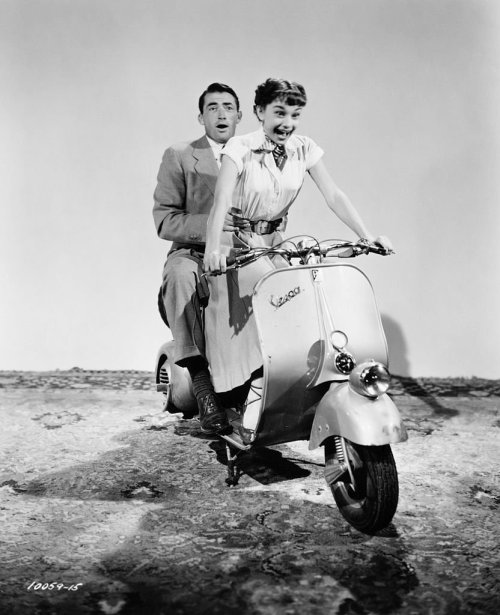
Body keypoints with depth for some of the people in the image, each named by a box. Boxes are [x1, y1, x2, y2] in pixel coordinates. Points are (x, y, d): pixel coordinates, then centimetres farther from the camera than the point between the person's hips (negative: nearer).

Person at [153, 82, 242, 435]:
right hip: (194, 254, -2)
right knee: (179, 274, -37)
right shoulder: (179, 157, 9)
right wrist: (211, 225, -19)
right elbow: (164, 220, -2)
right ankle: (202, 383, -39)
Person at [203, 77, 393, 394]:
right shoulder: (241, 148, -14)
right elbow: (221, 201, -27)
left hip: (275, 242, 5)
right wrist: (213, 249, -44)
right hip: (237, 243, -5)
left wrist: (367, 235, -19)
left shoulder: (304, 149, -1)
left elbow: (334, 195, -6)